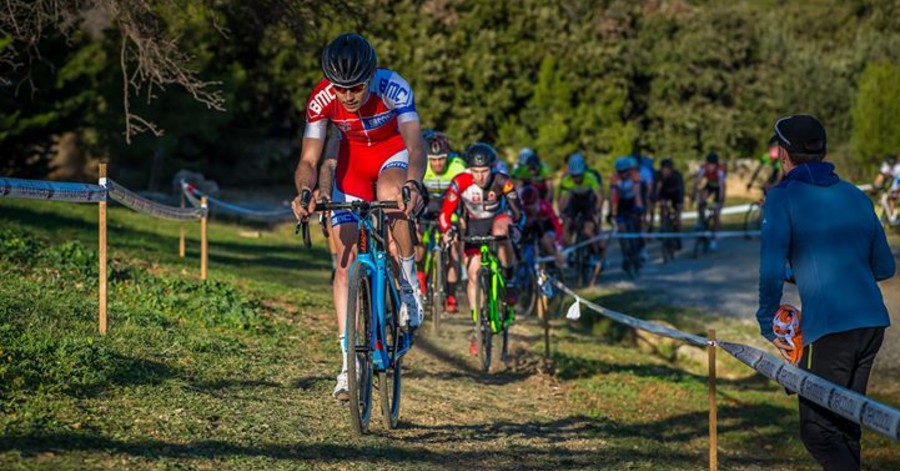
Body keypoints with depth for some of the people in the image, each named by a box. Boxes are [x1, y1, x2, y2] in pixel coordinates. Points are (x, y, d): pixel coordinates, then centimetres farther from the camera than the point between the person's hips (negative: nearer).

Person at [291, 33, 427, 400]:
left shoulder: (392, 88, -33)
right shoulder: (321, 100, -26)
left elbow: (415, 143, -42)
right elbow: (308, 160, -21)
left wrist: (414, 184, -63)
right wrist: (305, 192, -44)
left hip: (394, 150, -2)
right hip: (354, 157, 3)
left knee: (390, 193, -39)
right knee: (345, 258, -8)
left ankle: (409, 280, -15)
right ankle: (349, 360, -5)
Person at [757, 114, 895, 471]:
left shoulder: (784, 197, -2)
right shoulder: (856, 196, 15)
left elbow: (772, 270, -10)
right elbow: (884, 267, 18)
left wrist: (769, 325, 0)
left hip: (827, 330, -7)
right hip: (873, 323, 7)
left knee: (817, 431, -2)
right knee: (845, 425, 18)